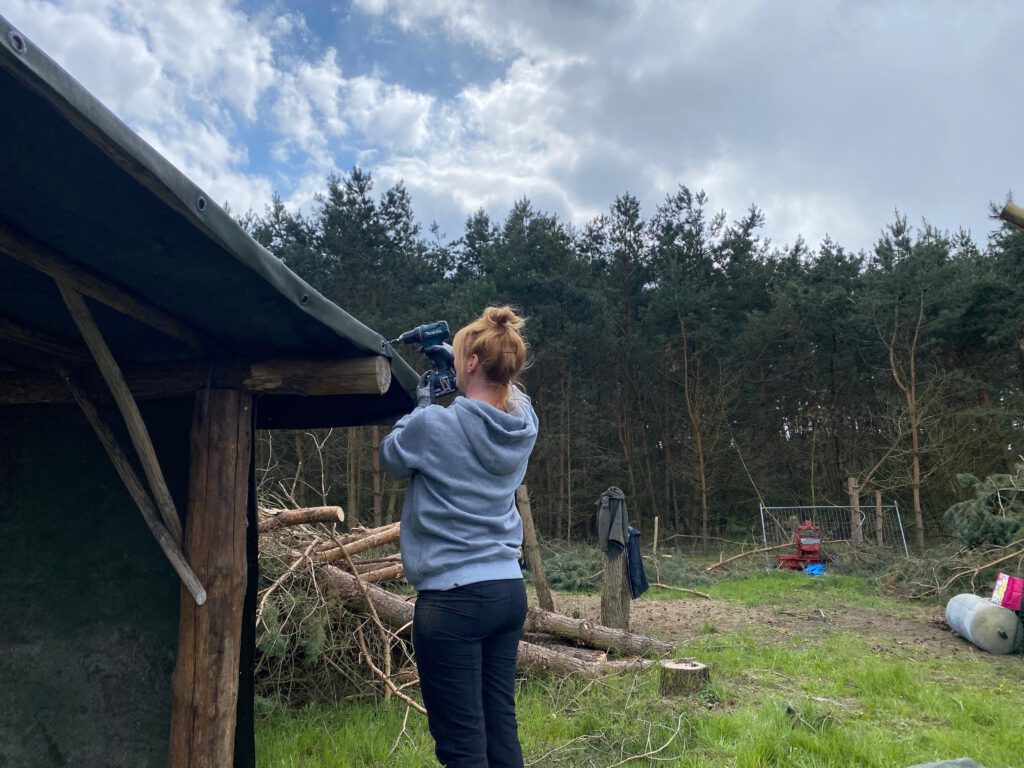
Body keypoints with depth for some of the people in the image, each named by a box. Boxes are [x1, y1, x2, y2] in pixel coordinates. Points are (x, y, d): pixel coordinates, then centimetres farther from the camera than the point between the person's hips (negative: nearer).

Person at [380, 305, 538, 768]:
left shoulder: (435, 425, -15)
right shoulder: (524, 424, 2)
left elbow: (392, 458, 6)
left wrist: (422, 405, 13)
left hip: (453, 598, -6)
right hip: (509, 591, 7)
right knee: (500, 726, 15)